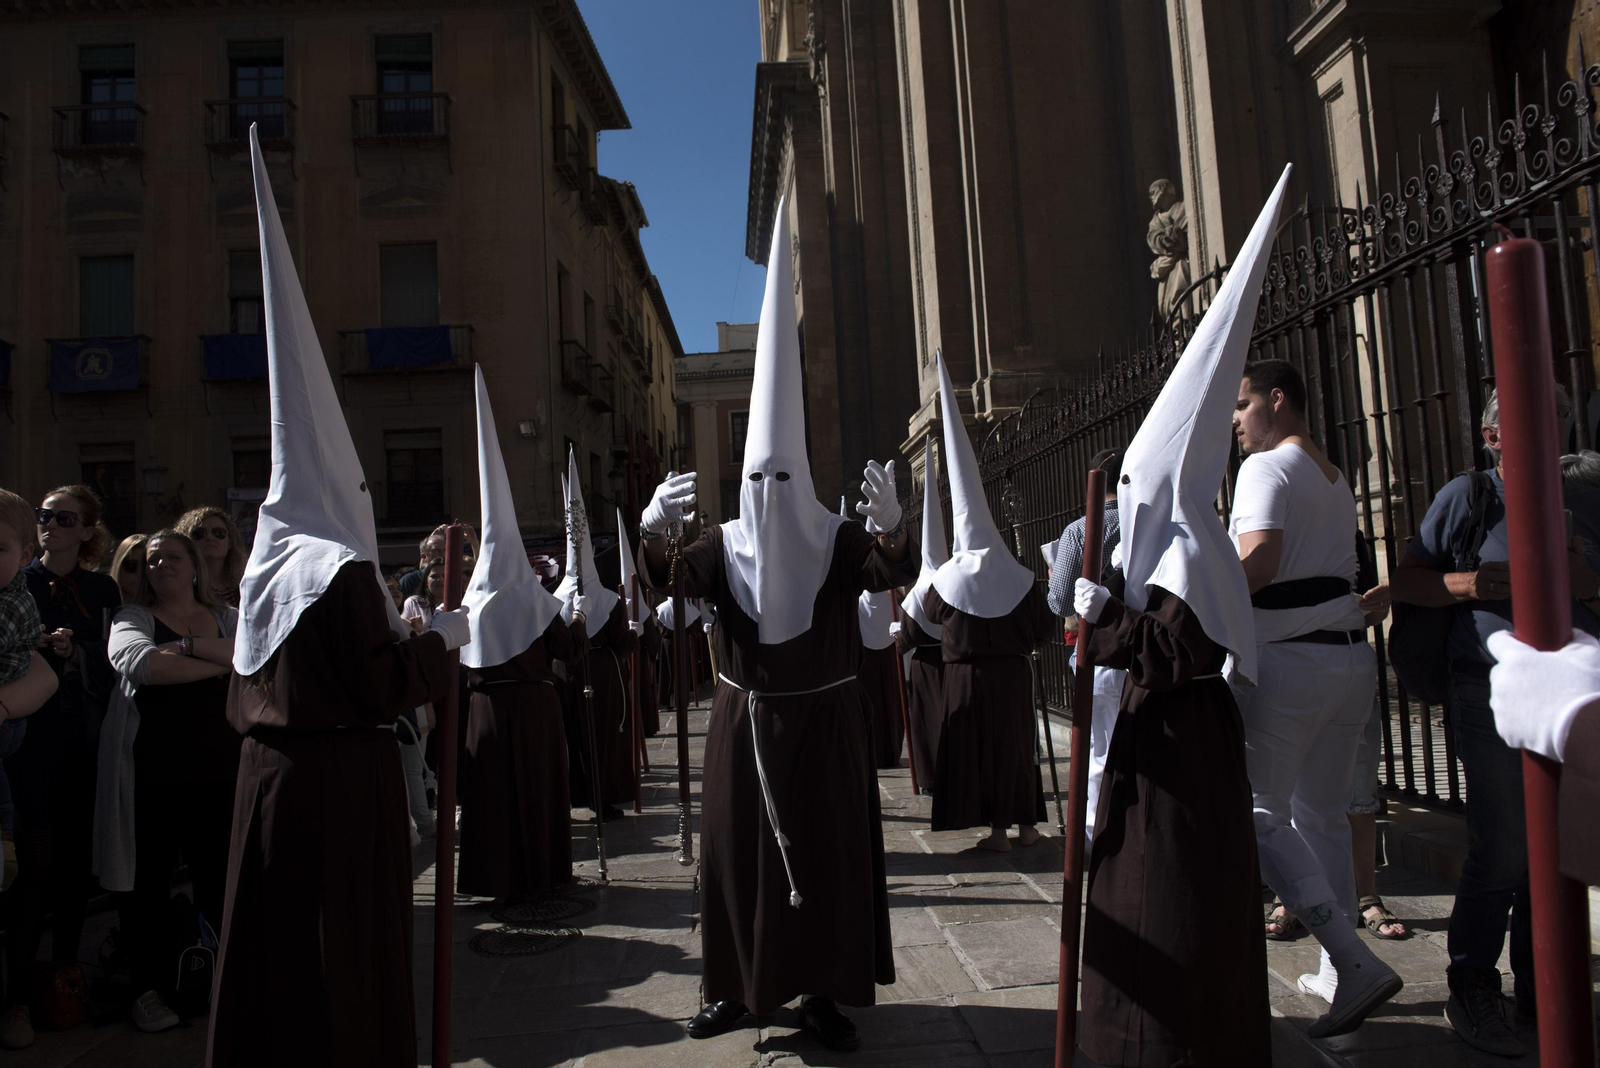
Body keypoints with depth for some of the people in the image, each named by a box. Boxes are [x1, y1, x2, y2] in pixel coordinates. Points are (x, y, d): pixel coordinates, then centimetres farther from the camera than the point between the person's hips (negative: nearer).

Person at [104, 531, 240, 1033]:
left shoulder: (227, 618, 11)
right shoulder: (133, 618, 4)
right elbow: (140, 663, -18)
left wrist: (191, 644, -18)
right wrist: (222, 664, -14)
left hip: (220, 766, 1)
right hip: (153, 770, -1)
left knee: (217, 878, 5)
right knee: (149, 881, 7)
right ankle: (149, 987, 21)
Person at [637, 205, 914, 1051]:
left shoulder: (839, 541, -6)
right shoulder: (724, 545, -1)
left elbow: (897, 573, -24)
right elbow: (663, 578, -15)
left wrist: (891, 523, -47)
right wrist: (652, 529, -38)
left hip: (823, 722, -1)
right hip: (744, 722, 2)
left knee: (830, 853, 5)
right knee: (737, 850, 7)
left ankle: (823, 991, 19)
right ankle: (738, 986, 23)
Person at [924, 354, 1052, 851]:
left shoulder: (949, 577, -8)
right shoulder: (1019, 576, -5)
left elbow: (930, 611, 10)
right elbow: (1045, 625, 0)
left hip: (966, 674, -2)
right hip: (1012, 671, 2)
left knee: (976, 745, 5)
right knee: (1015, 742, 12)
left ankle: (996, 829, 6)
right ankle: (1024, 823, 20)